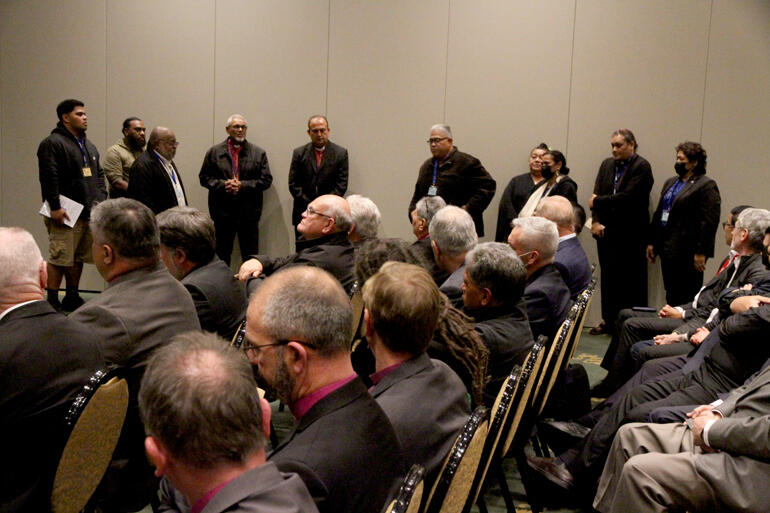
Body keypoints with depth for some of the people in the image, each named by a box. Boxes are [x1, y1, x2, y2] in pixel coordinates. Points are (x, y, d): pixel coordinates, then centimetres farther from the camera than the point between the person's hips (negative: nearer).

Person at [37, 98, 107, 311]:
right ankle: (52, 302, -2)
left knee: (78, 258, 13)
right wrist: (55, 207, -20)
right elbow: (49, 179, -15)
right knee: (60, 258, -8)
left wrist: (101, 200, 12)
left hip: (89, 213, 8)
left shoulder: (89, 146, 19)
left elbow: (99, 175, 24)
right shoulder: (53, 143, -8)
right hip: (66, 214, -8)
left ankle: (72, 298, 22)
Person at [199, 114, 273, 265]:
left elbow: (266, 179, 1)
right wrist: (222, 185, -11)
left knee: (251, 255, 4)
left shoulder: (258, 153, 5)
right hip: (222, 212, 1)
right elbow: (204, 177, 6)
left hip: (249, 212, 0)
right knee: (221, 254, 9)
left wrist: (243, 185, -12)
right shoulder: (214, 152, 7)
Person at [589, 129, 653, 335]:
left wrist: (599, 202, -9)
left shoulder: (641, 167, -7)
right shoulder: (607, 165, 14)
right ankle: (609, 320, 19)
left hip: (630, 234, -6)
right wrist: (596, 221, -7)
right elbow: (597, 195, 7)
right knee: (608, 277, 10)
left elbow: (628, 197, -17)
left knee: (631, 279, -3)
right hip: (606, 231, 6)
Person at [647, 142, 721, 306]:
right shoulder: (670, 182, 18)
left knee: (687, 298, -5)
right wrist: (652, 242, 15)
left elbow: (709, 221, -13)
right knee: (671, 296, 11)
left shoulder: (706, 185, -7)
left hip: (687, 253, -8)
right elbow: (658, 214, 21)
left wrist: (701, 252, -17)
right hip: (667, 249, 8)